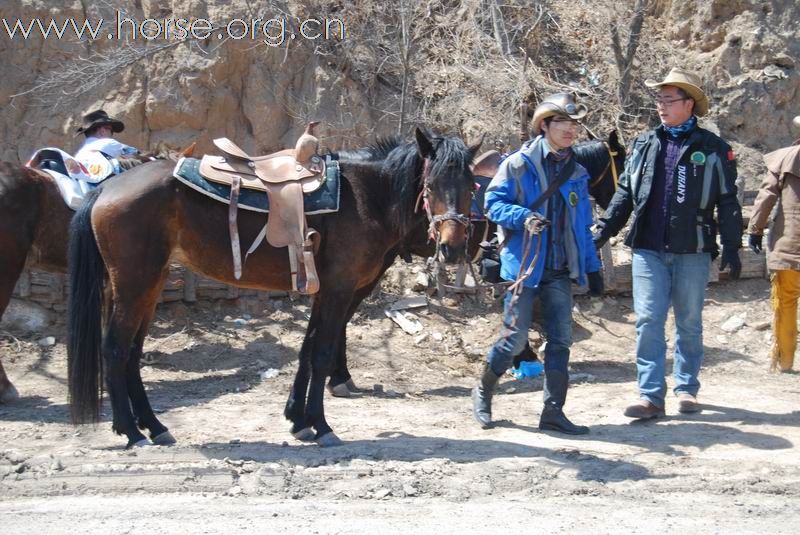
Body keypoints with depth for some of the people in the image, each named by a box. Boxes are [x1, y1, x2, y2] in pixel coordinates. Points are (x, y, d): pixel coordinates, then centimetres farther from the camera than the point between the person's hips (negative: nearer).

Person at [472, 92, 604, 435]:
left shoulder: (577, 174, 11)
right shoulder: (518, 164, -5)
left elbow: (583, 227, 17)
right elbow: (493, 203, -6)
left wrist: (592, 268, 13)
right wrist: (523, 217, -23)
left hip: (560, 271, 5)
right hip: (524, 265, -5)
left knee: (560, 340, 2)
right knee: (515, 337, -1)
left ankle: (553, 412, 9)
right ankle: (483, 392, 23)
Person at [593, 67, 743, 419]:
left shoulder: (713, 149, 2)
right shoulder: (644, 145, 11)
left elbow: (727, 202, 2)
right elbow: (625, 193, 15)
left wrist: (731, 247, -3)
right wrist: (603, 231, 8)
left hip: (692, 251, -2)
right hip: (648, 250, 2)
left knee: (689, 323, 9)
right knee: (648, 321, -4)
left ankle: (686, 388, 23)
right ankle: (651, 396, -2)